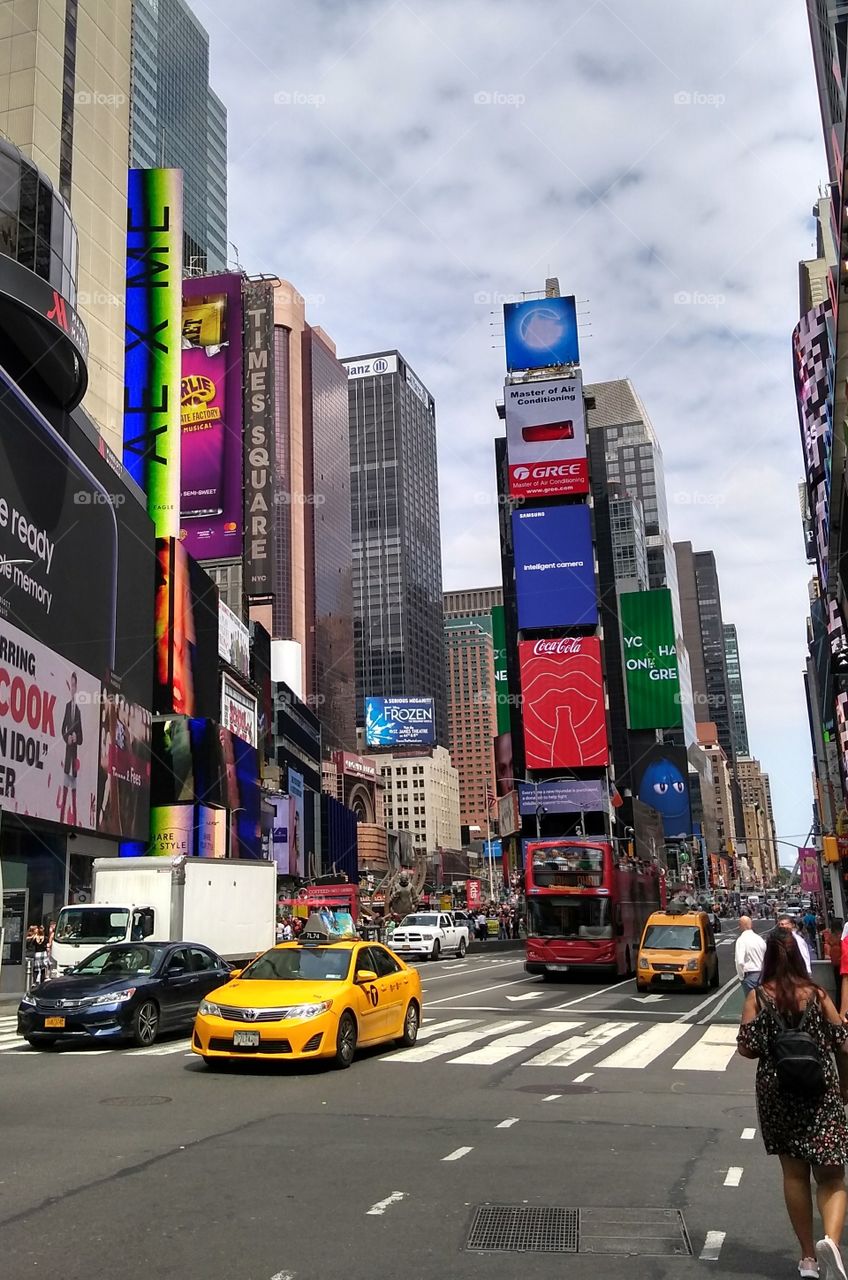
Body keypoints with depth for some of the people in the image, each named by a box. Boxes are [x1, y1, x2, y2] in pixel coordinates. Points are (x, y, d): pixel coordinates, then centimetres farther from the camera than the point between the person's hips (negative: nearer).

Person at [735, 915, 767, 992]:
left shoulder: (741, 940, -14)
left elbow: (740, 961, -22)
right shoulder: (759, 938, 6)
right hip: (761, 974, 6)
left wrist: (741, 976, -9)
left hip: (749, 975, -6)